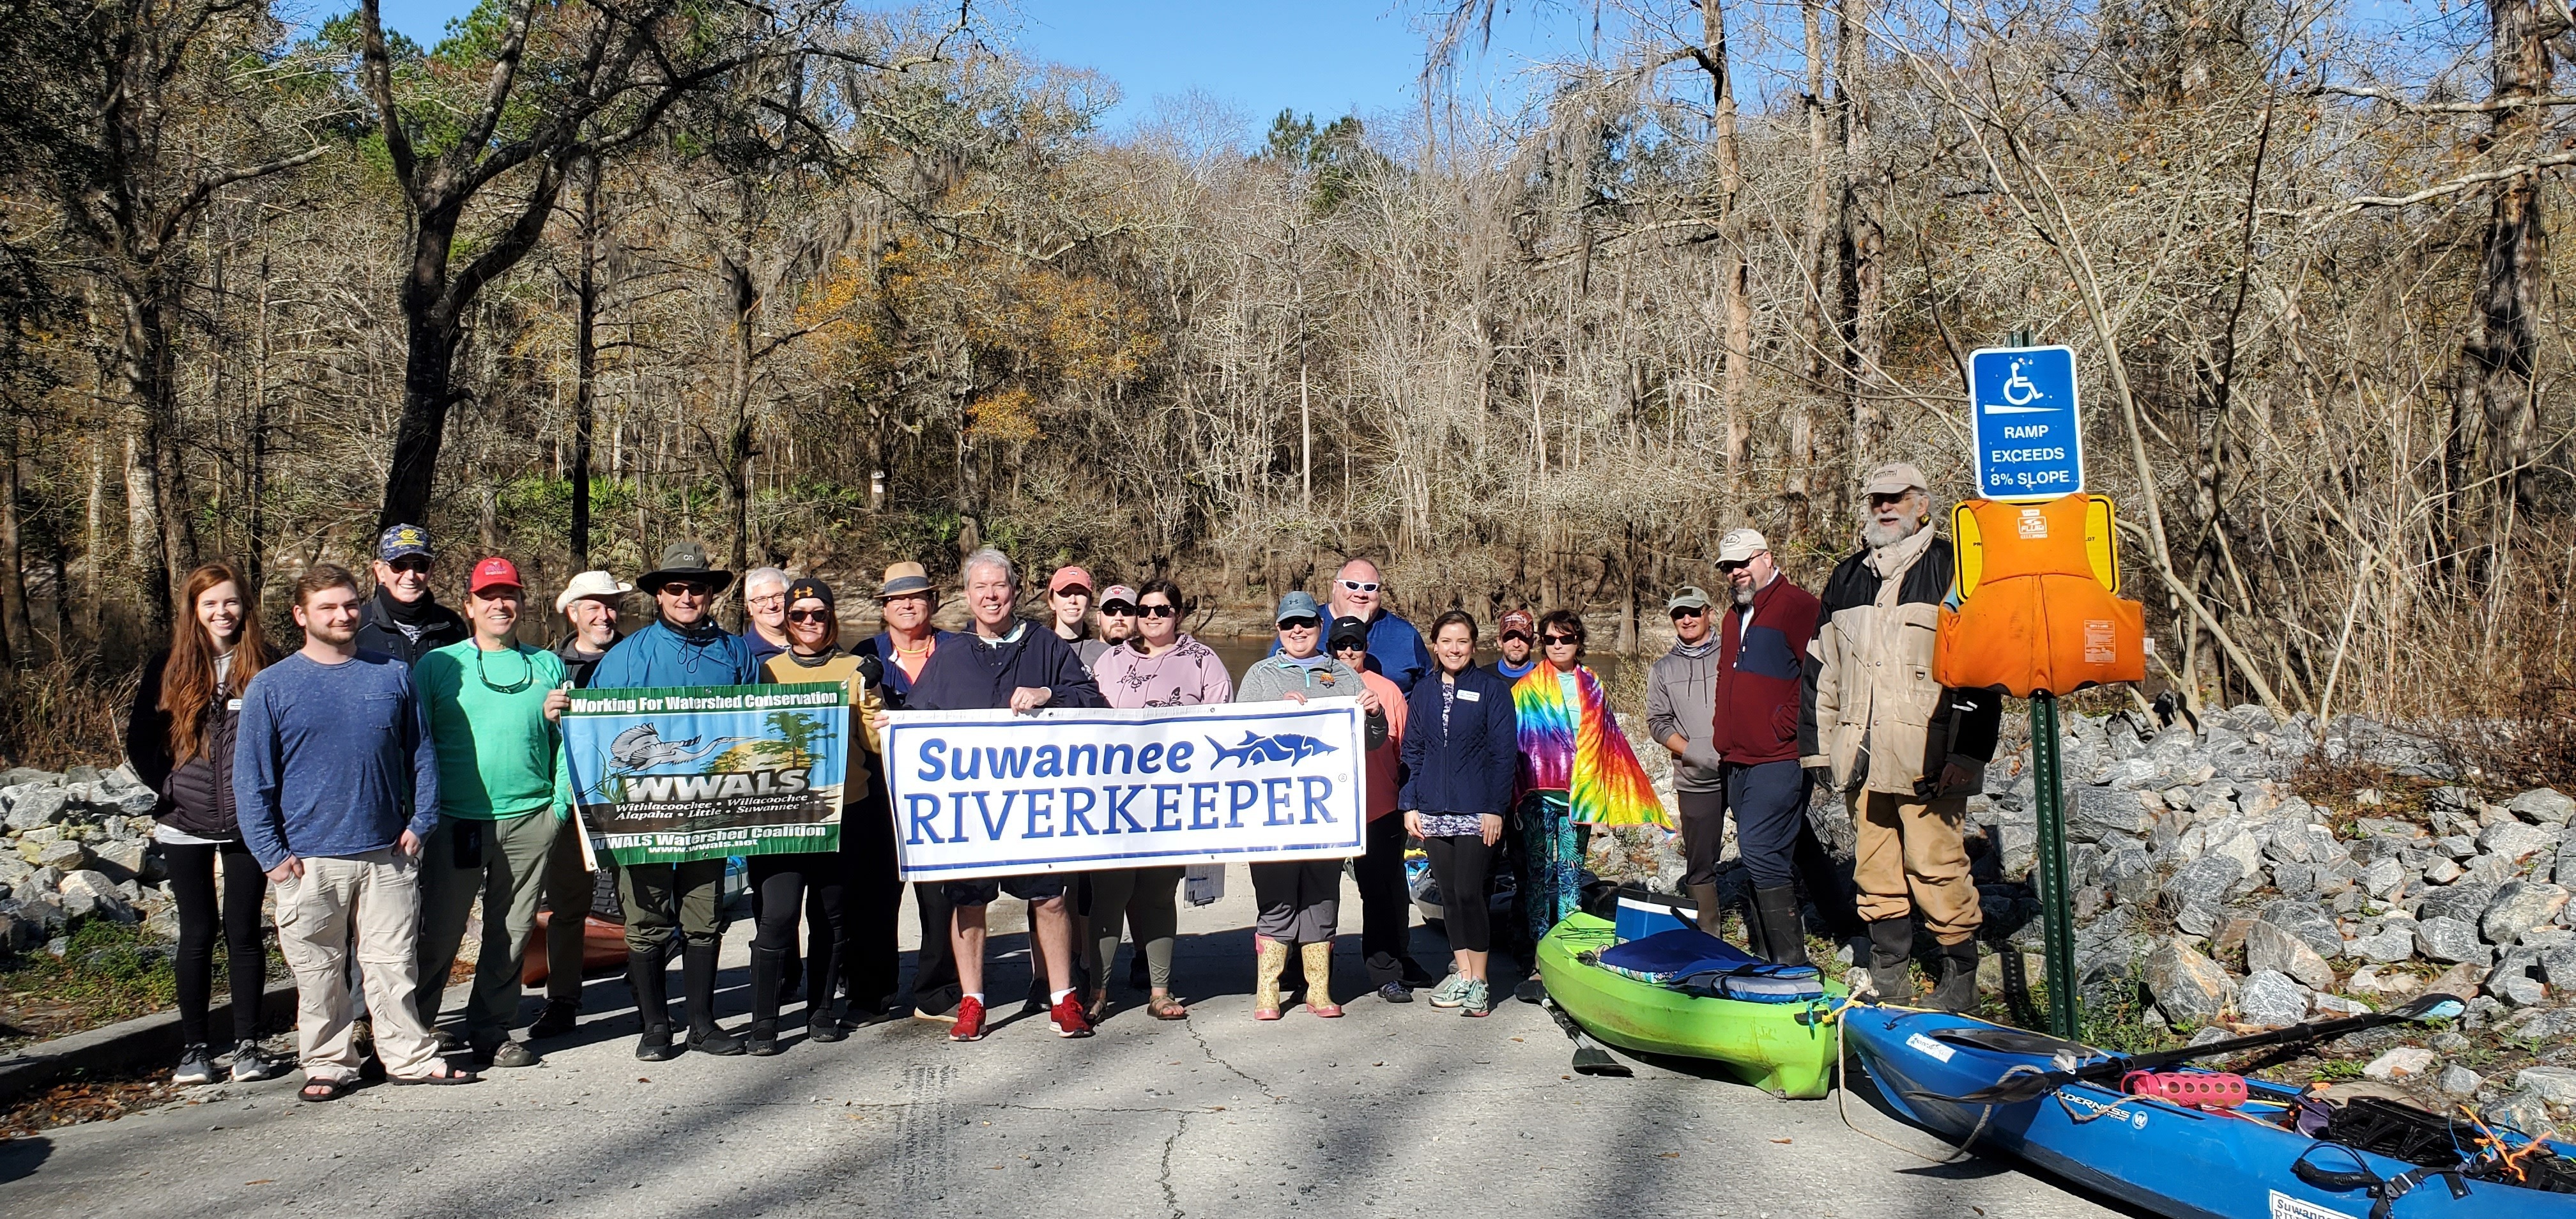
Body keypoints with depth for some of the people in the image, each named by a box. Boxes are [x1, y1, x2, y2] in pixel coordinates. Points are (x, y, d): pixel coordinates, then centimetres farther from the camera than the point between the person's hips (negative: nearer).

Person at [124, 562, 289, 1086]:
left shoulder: (264, 666, 1)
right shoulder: (169, 668, 3)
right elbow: (140, 740, 7)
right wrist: (167, 786, -3)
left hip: (248, 822, -1)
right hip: (186, 825, 1)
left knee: (244, 930, 3)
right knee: (198, 931, 6)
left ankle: (248, 1044, 11)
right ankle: (193, 1048, 15)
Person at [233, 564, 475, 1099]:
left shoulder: (394, 675, 6)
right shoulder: (271, 687, 0)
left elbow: (421, 754, 11)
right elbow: (251, 779, 0)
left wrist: (420, 822, 1)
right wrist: (272, 853, -5)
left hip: (387, 854, 1)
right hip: (309, 860, -1)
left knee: (394, 963, 8)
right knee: (319, 970, 7)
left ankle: (411, 1055, 18)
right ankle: (328, 1064, 20)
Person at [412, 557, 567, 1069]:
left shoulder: (548, 666, 12)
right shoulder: (438, 665, 6)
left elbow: (567, 742, 14)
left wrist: (561, 803, -1)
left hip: (528, 820, 2)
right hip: (454, 820, -2)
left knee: (511, 933, 7)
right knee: (439, 934, 0)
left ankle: (491, 1031, 19)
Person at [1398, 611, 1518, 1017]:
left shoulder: (1493, 688, -1)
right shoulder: (1423, 691, 11)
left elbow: (1505, 752, -4)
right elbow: (1412, 751, 13)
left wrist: (1496, 809, -10)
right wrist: (1410, 804, 4)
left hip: (1478, 812, -4)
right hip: (1434, 812, 4)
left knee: (1470, 892, -8)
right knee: (1448, 893, 8)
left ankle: (1479, 981, 4)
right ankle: (1463, 974, 19)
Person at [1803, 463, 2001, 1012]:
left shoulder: (1952, 569, 0)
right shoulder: (1845, 579, 17)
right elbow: (1820, 669, 20)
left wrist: (1969, 752, -12)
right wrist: (1818, 745, 13)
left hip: (1929, 757, -5)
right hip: (1862, 756, 5)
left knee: (1935, 865, -7)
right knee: (1874, 869, 8)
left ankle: (1959, 976, 5)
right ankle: (1887, 976, 17)